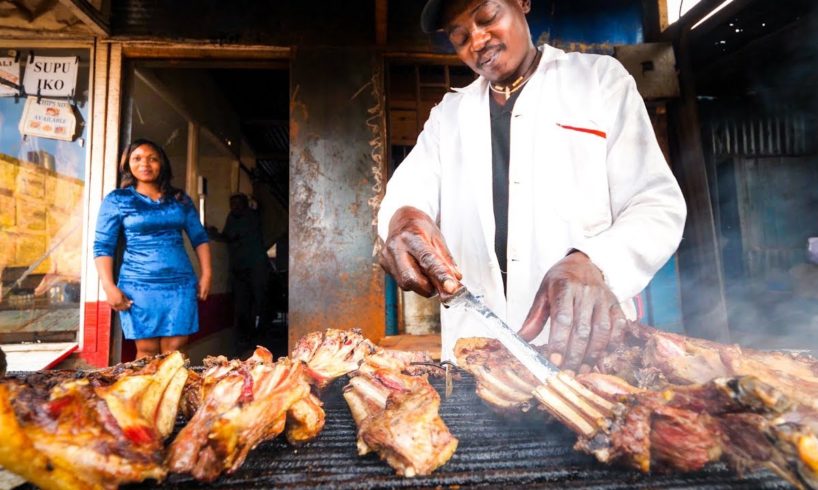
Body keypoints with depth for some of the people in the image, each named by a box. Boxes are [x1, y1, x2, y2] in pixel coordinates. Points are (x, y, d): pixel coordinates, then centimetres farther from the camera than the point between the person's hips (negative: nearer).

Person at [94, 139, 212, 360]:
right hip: (139, 285, -2)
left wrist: (206, 274, 4)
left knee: (174, 349, -1)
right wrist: (109, 286, -9)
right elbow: (103, 246, 2)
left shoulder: (180, 199, 12)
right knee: (147, 350, 1)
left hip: (180, 283, 2)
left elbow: (200, 238, 13)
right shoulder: (117, 200, 5)